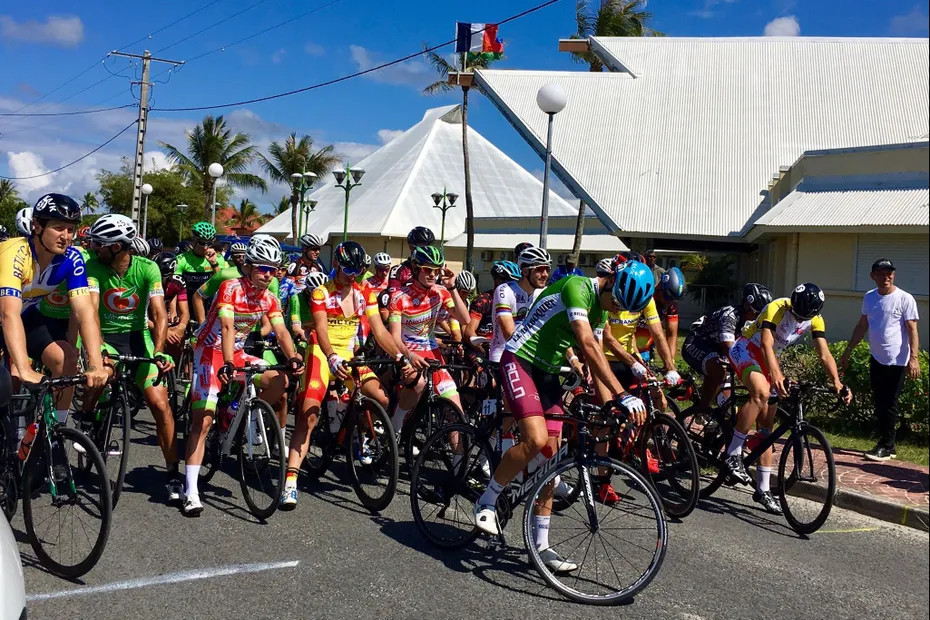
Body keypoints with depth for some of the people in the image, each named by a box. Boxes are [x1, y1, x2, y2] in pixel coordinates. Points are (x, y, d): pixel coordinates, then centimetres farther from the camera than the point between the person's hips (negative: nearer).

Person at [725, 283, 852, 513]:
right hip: (746, 349, -6)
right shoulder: (777, 309, -27)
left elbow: (824, 354, -12)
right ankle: (733, 454, -29)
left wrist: (838, 383, -27)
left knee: (767, 424, 2)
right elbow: (766, 344, -38)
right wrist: (776, 376, -54)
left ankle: (763, 489, 7)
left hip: (767, 358, 6)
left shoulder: (815, 320, -9)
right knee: (762, 392, -37)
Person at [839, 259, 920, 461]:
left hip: (897, 361, -5)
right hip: (877, 359, 5)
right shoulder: (869, 297, 7)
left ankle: (886, 447, 8)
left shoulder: (904, 298, -9)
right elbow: (861, 326, 15)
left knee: (889, 405, -1)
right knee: (879, 404, 9)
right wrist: (847, 352, 16)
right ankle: (886, 445, 20)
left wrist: (913, 358, -18)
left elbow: (912, 330, -10)